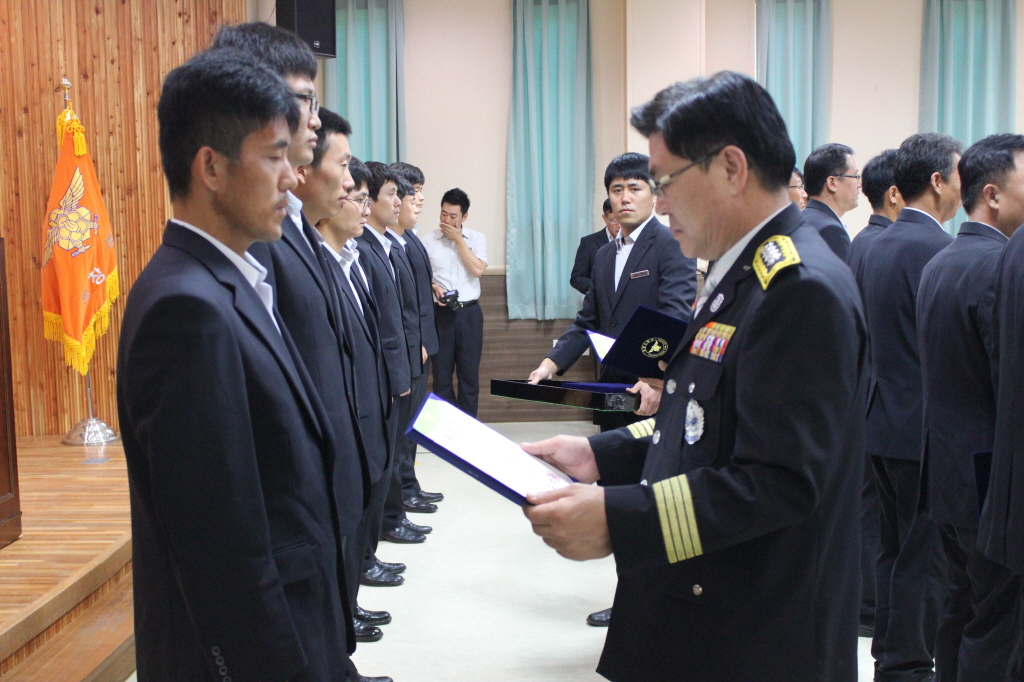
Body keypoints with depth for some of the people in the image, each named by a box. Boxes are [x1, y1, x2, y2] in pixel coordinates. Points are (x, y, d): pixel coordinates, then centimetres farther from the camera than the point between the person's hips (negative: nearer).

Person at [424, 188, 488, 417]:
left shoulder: (476, 238, 3)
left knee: (469, 371, 4)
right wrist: (433, 286, -15)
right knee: (441, 371, 4)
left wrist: (458, 240, -9)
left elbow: (477, 269, -11)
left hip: (469, 312, 0)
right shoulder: (429, 241, 2)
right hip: (440, 313, 0)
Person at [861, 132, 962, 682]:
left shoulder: (879, 245, 11)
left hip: (885, 420, 9)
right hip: (925, 427, -9)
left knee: (896, 548, 18)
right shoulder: (934, 248, -17)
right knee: (925, 555, 0)